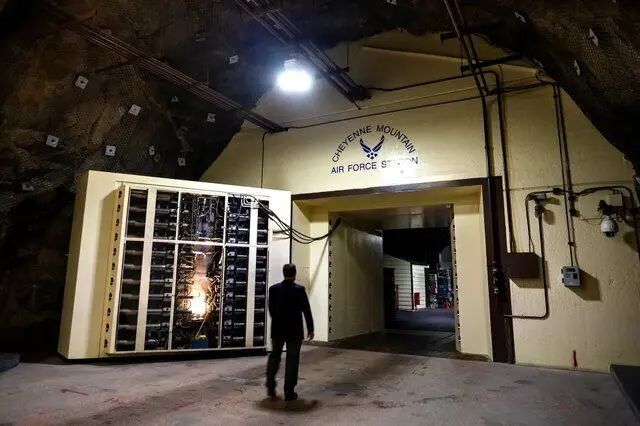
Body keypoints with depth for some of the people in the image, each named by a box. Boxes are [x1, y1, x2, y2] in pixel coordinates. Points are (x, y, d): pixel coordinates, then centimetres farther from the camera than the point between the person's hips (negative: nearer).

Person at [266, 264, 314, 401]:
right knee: (292, 360, 6)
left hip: (277, 329, 3)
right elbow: (307, 311, -8)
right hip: (295, 330, -3)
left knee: (274, 357, 18)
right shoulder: (300, 289, -11)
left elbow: (271, 309, 6)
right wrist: (310, 329, 2)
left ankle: (270, 388, 21)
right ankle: (289, 392, 11)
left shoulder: (273, 289, -3)